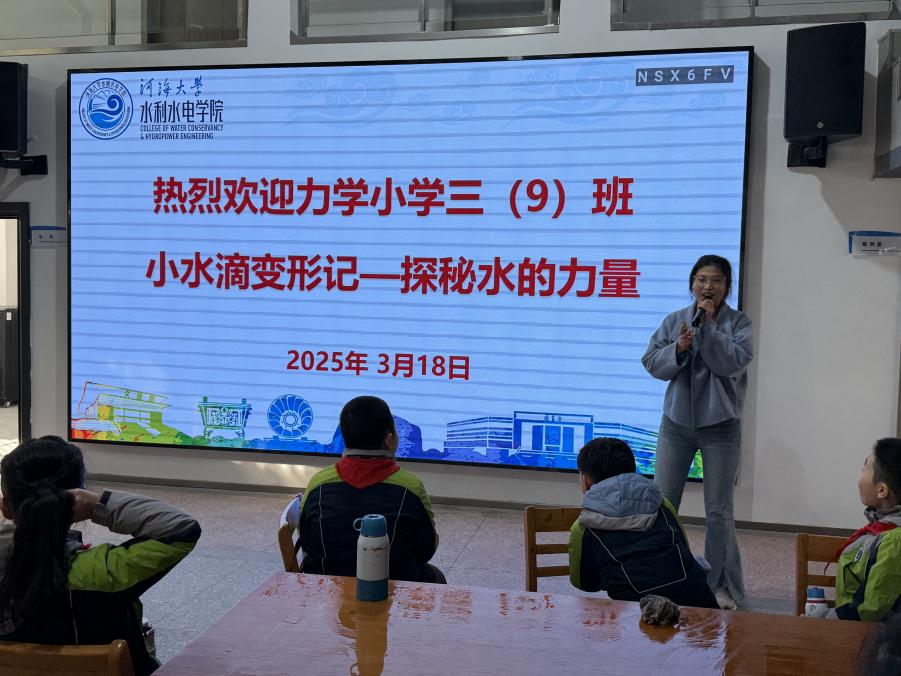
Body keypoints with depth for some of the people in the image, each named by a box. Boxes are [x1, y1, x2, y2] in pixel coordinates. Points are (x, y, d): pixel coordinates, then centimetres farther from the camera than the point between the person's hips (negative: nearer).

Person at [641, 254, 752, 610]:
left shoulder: (738, 322, -3)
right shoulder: (674, 320, 3)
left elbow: (734, 362, -18)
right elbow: (652, 363, -3)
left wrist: (708, 325, -20)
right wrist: (679, 348, -20)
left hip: (720, 426, -2)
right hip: (677, 423, 2)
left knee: (719, 511, 4)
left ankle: (723, 585, 17)